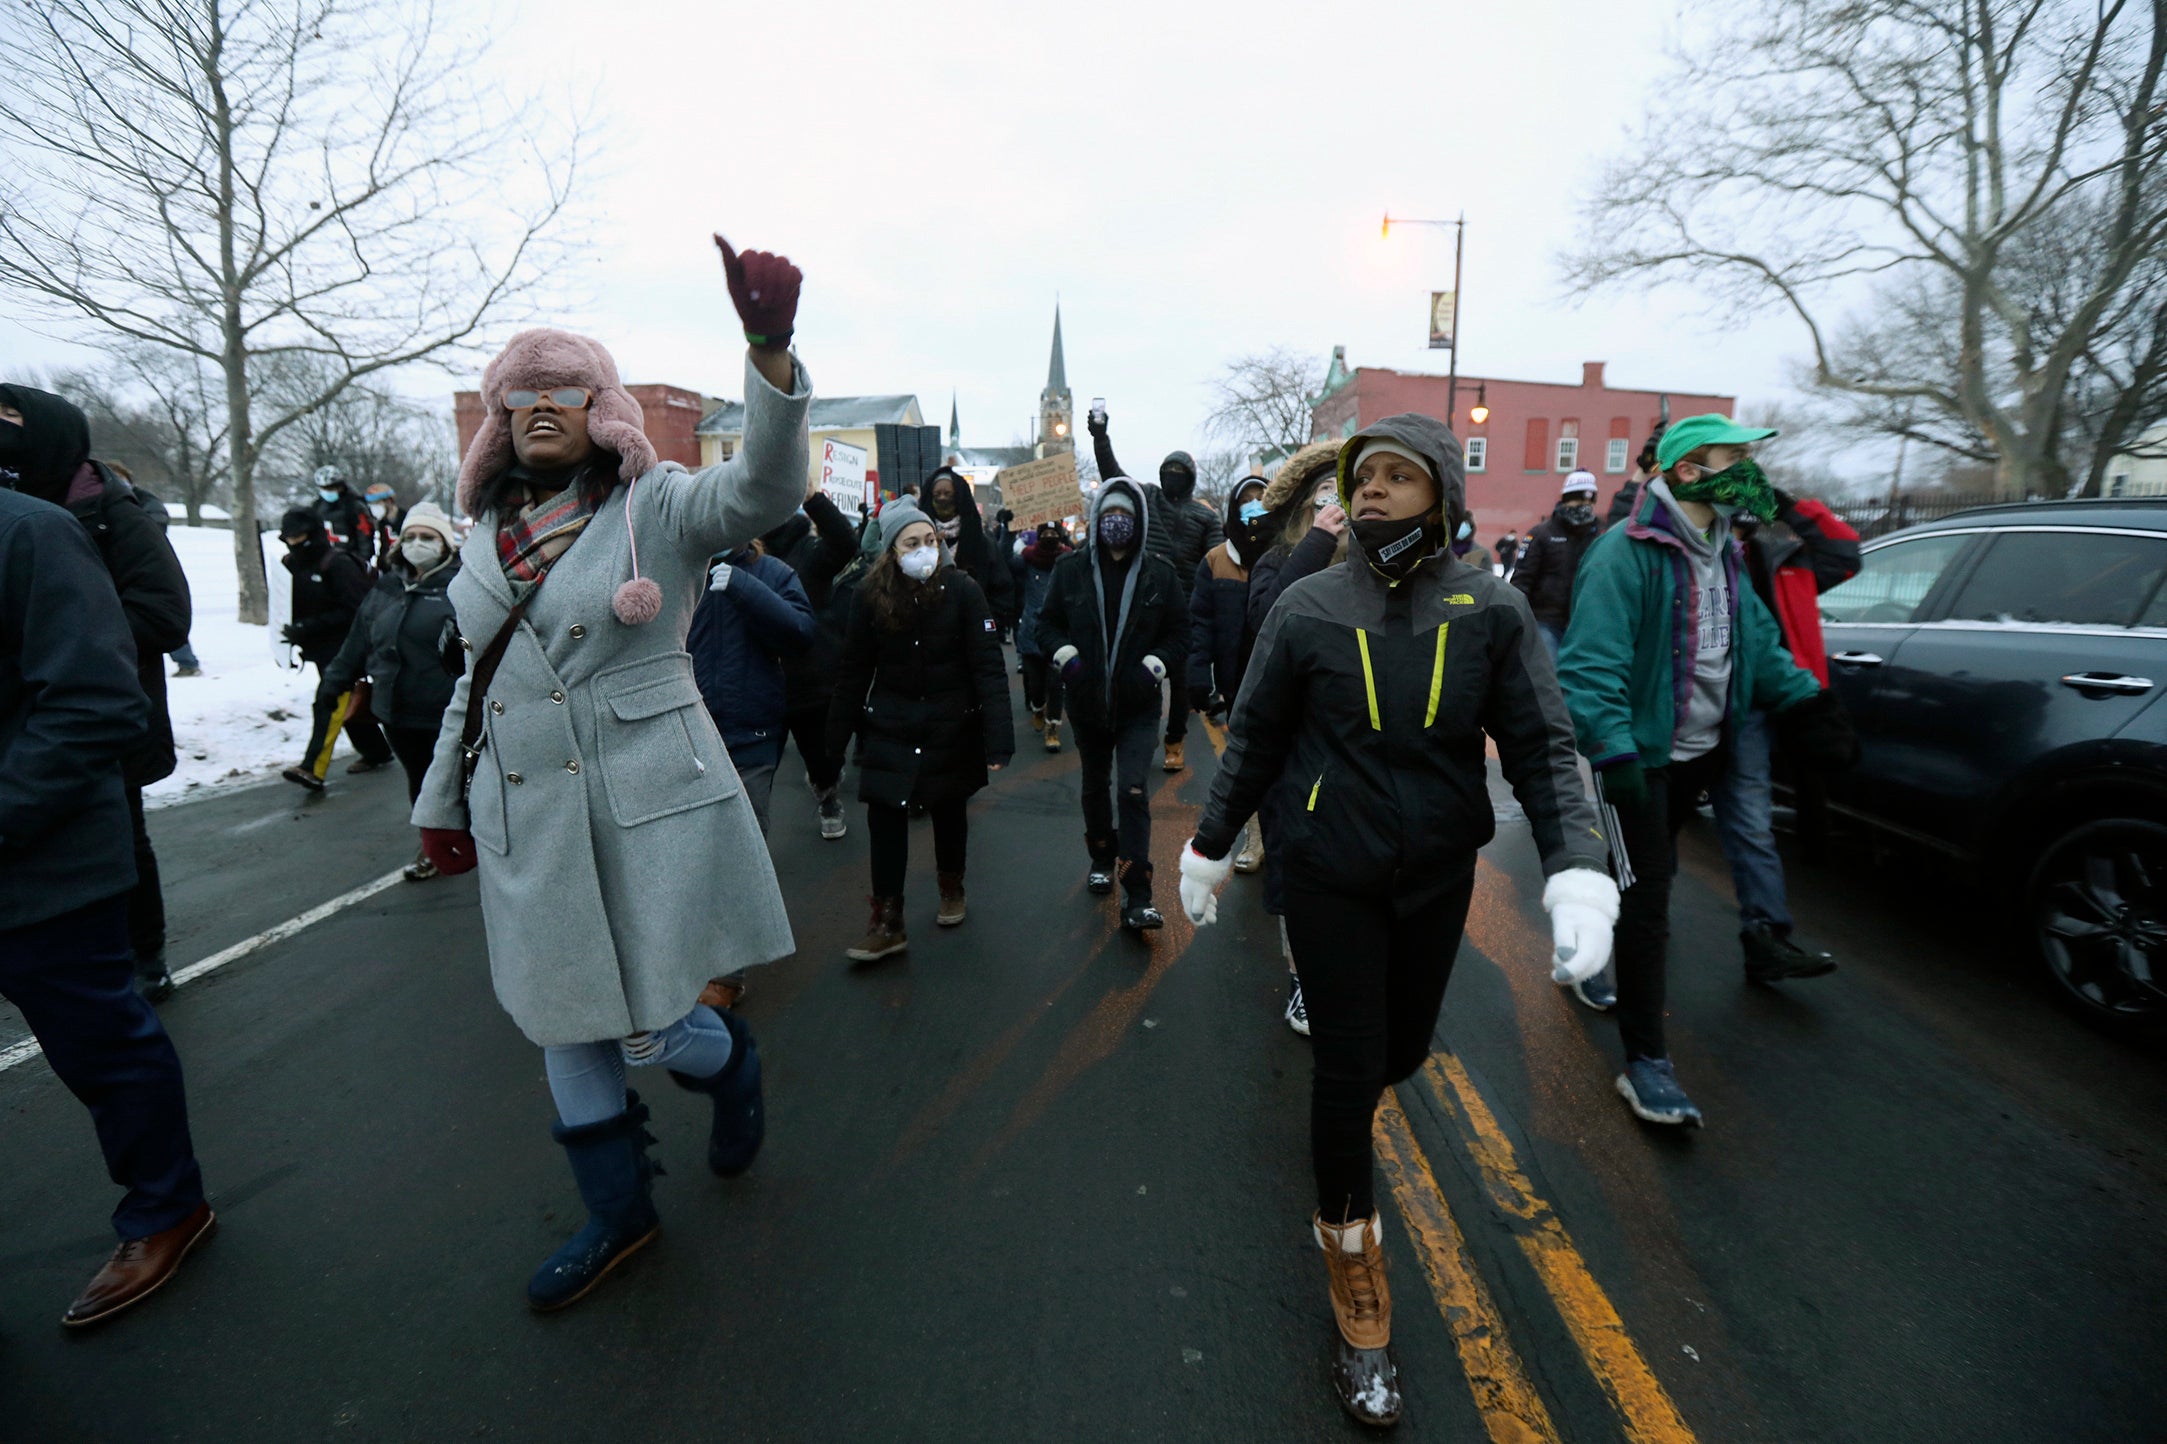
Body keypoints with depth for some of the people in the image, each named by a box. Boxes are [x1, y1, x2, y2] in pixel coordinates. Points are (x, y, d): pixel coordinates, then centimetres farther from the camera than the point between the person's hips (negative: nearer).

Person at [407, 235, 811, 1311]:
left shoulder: (657, 505, -6)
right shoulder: (489, 532, 12)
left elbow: (764, 489, -26)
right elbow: (476, 676, 19)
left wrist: (770, 349, -41)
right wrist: (443, 799, 22)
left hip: (649, 811, -6)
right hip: (526, 821, 6)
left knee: (650, 1025, 1)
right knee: (566, 1023, 15)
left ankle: (733, 1059, 39)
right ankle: (618, 1210, 36)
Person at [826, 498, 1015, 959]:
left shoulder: (962, 590, -13)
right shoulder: (870, 594, -7)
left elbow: (989, 666, -16)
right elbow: (853, 669, 0)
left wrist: (998, 739, -22)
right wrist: (838, 735, 1)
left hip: (952, 726, -1)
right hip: (890, 727, 1)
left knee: (949, 812, 15)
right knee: (884, 818, -4)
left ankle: (951, 888, 40)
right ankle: (887, 922, 9)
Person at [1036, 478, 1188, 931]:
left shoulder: (1159, 574, -3)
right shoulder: (1071, 569, -2)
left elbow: (1179, 632, 3)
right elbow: (1048, 622, 6)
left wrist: (1155, 664, -14)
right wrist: (1065, 654, -13)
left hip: (1138, 705, -2)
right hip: (1086, 701, 3)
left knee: (1133, 791, -13)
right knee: (1095, 785, 19)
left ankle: (1137, 898, -9)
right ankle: (1102, 858, 43)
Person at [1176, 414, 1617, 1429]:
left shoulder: (1491, 611, -5)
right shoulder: (1308, 608, -7)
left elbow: (1542, 750, -6)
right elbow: (1254, 741, 1)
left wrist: (1577, 872, -19)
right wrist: (1208, 849, 7)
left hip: (1439, 876, 2)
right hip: (1329, 875, -2)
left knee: (1402, 1050, 18)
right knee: (1348, 1065, 3)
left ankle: (1345, 1108, 55)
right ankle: (1354, 1266, 25)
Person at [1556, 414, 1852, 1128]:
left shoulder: (1721, 552, 12)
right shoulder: (1628, 551, -18)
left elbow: (1758, 639, 19)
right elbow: (1593, 662, -25)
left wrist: (1805, 697, 7)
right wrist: (1613, 753, -32)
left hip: (1699, 752, 9)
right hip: (1640, 755, -9)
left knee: (1645, 875, 21)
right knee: (1647, 897, -7)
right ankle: (1645, 1061, 2)